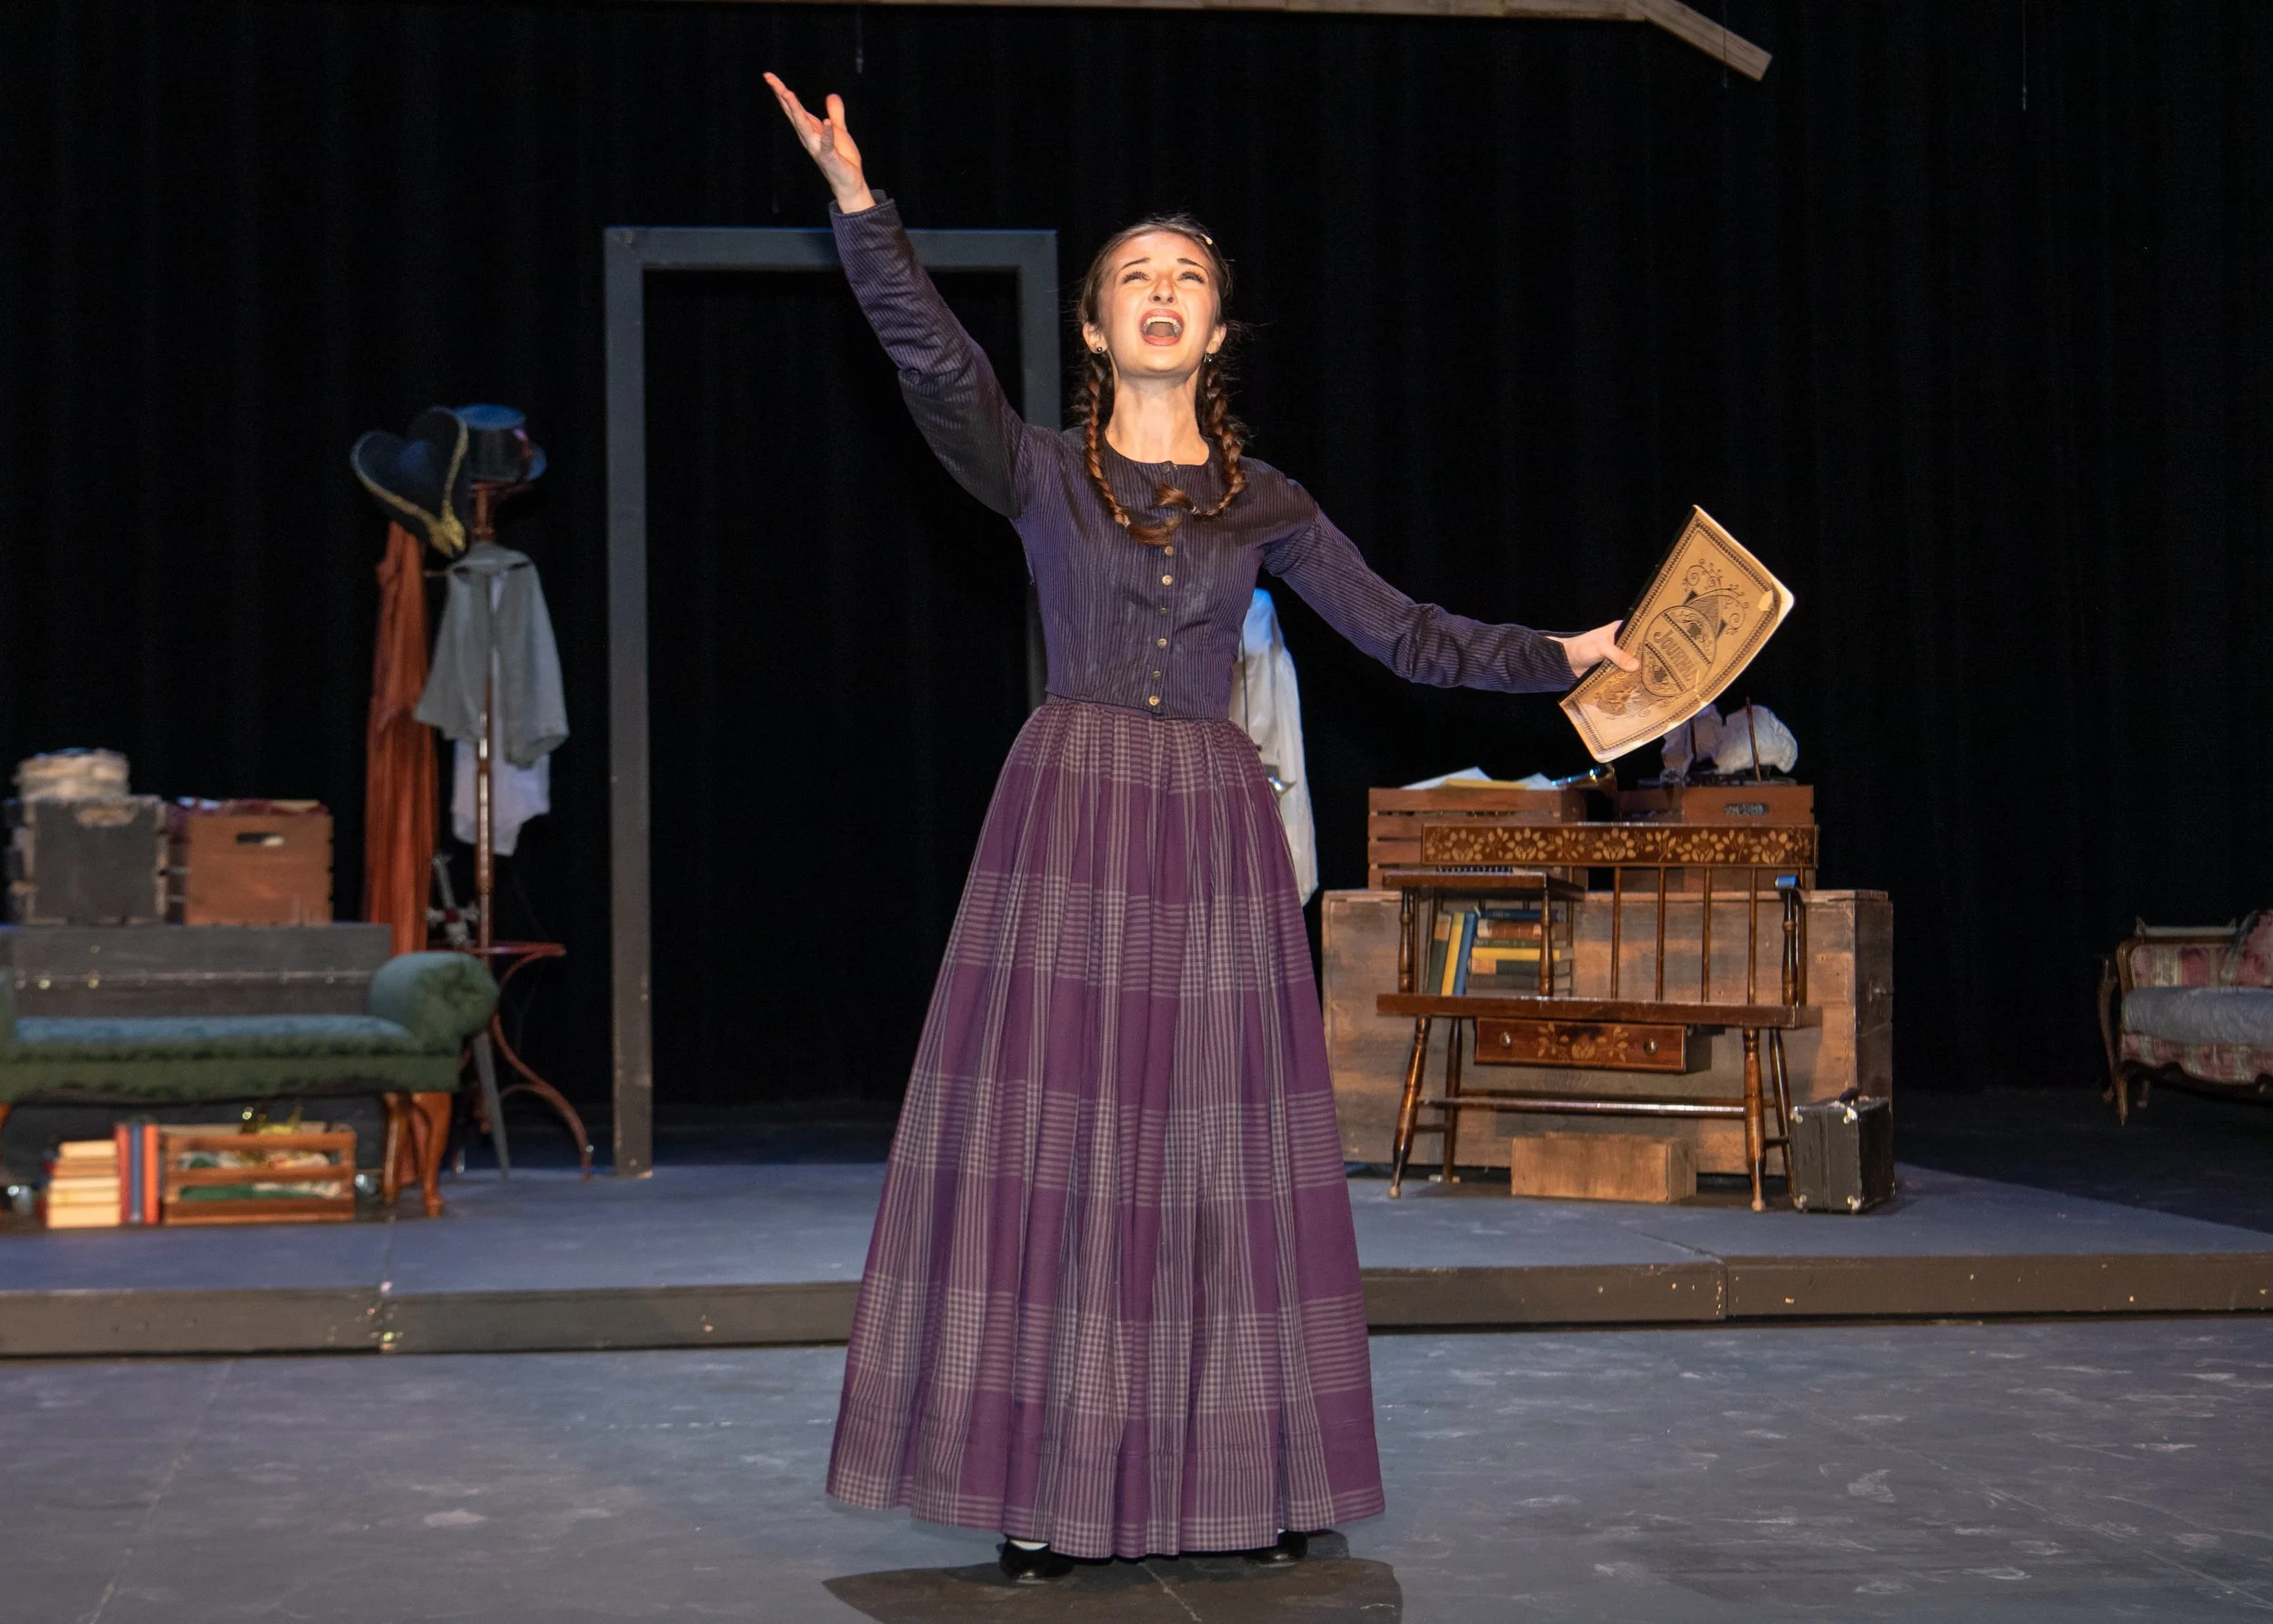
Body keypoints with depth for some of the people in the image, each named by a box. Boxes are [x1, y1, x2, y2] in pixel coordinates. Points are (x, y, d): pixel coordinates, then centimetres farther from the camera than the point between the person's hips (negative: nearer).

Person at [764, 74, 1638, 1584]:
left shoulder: (1263, 501, 12)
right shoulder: (1041, 473, 4)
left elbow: (1403, 631, 14)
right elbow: (939, 364, -13)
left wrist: (1561, 656, 9)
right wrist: (859, 202, -23)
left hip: (1215, 832, 2)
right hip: (1068, 821, -2)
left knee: (1221, 1147, 3)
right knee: (1052, 1142, -5)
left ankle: (1250, 1483, 11)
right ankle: (1048, 1491, 1)